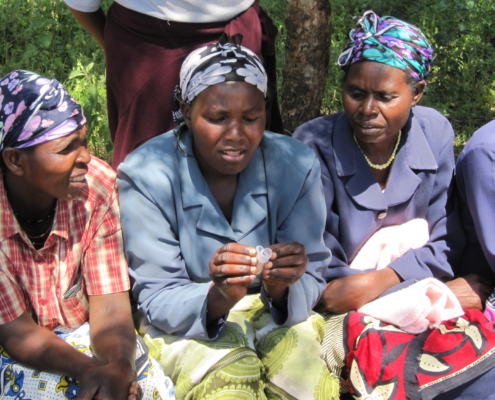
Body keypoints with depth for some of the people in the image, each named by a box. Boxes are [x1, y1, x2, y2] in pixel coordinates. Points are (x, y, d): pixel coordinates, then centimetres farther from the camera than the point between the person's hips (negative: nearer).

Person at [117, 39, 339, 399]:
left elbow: (311, 285, -8)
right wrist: (218, 298, -39)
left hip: (277, 313, 2)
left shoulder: (296, 165, -12)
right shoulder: (145, 175, -18)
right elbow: (157, 302, -16)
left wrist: (282, 288, -34)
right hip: (187, 323, -2)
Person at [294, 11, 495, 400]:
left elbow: (446, 246, 0)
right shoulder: (315, 145, -14)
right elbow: (322, 273, -14)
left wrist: (376, 283, -18)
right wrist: (439, 294, -19)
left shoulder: (435, 133, -4)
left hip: (425, 295, 4)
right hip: (346, 311, -3)